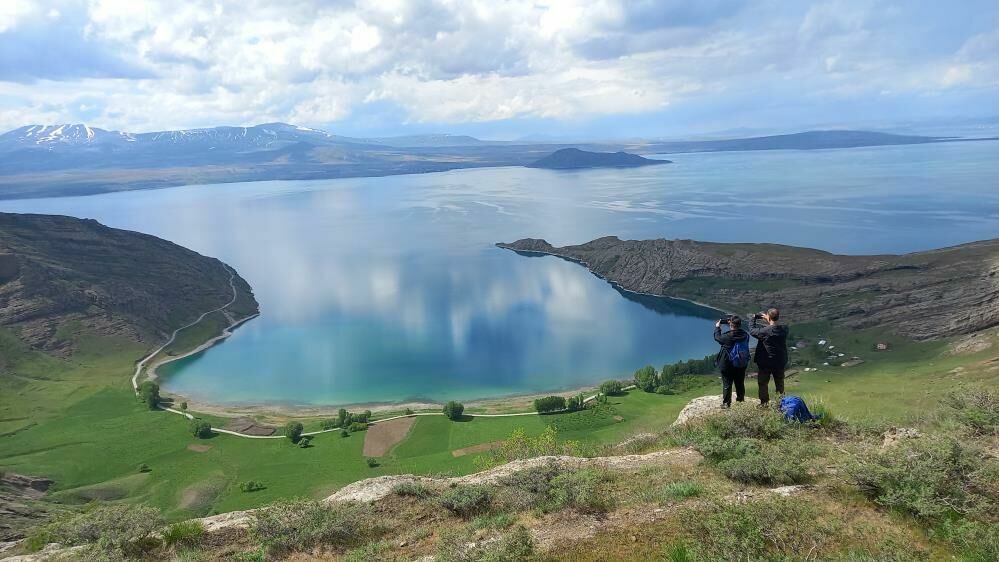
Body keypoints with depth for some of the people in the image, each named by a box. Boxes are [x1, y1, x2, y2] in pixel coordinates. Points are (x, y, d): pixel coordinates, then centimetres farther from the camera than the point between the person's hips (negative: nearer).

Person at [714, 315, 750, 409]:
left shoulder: (728, 336, -22)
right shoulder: (745, 335, -9)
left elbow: (718, 338, -4)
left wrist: (717, 327, 11)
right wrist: (733, 324, 15)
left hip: (727, 365, -5)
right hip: (741, 365, 5)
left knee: (727, 384, 6)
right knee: (740, 384, 17)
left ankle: (726, 403, 12)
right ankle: (741, 401, 29)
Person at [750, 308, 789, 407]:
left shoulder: (765, 331, -24)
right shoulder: (784, 329, -9)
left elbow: (752, 331, -11)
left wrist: (753, 319, 3)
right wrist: (768, 320, 14)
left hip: (766, 362, -5)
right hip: (780, 362, 5)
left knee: (763, 382, 12)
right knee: (779, 383, 20)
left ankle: (764, 402, 15)